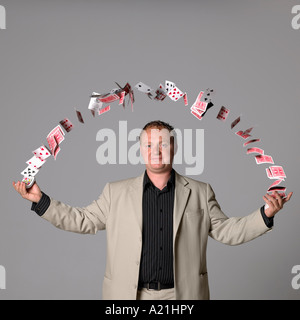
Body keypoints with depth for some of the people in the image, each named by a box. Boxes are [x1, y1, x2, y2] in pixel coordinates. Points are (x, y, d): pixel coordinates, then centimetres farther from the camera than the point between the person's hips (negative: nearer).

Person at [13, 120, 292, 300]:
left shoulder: (199, 192, 7)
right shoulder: (116, 192, 7)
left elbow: (227, 231, 8)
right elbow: (83, 220, 11)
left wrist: (266, 214, -5)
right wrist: (41, 201, 3)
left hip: (182, 295, 0)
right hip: (131, 295, 0)